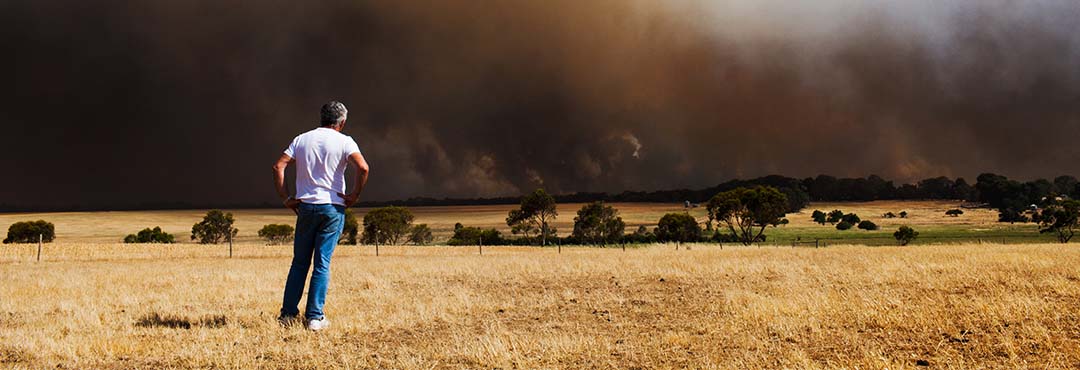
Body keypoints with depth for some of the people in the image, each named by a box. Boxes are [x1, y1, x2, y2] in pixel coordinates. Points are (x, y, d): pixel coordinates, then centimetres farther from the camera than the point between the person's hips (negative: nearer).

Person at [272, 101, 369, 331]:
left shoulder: (302, 139, 8)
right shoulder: (344, 142, -2)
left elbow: (278, 167, 0)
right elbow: (363, 168, -18)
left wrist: (285, 198, 5)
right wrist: (354, 196, -7)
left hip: (305, 206, 3)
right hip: (332, 208, -3)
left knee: (299, 262, 12)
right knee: (322, 264, 1)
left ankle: (288, 313, 12)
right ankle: (314, 317, 1)